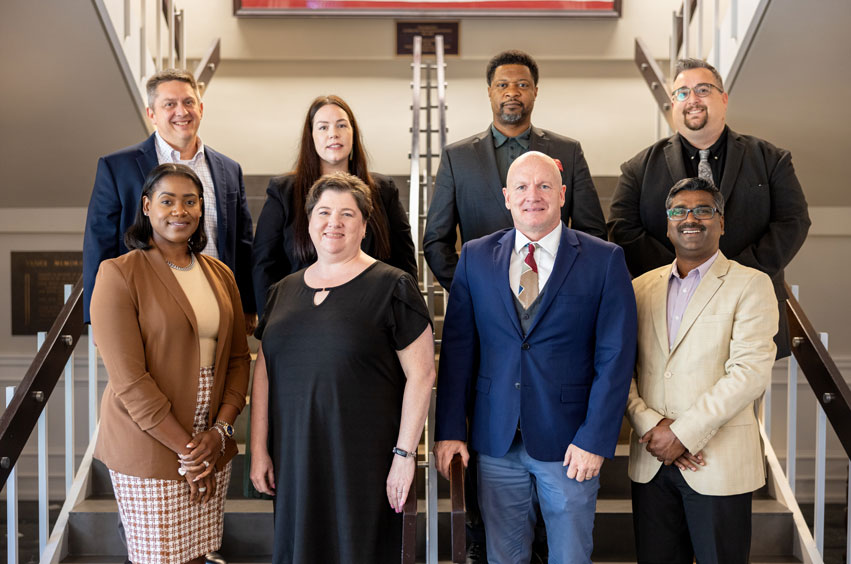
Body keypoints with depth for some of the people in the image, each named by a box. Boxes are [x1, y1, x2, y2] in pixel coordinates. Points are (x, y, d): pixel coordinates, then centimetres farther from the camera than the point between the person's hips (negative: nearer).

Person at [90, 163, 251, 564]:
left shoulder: (219, 274, 9)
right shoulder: (119, 274, -9)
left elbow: (238, 357, 9)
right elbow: (129, 379, -14)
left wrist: (221, 430, -5)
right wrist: (186, 449, -13)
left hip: (211, 447, 5)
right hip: (148, 452, -5)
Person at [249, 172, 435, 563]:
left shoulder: (392, 287, -4)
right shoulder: (283, 292, 12)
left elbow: (421, 374, -8)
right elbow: (263, 373, 14)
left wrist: (404, 453, -12)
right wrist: (259, 450, 9)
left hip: (365, 462, -4)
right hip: (293, 462, 5)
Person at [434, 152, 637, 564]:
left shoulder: (604, 260, -3)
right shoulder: (475, 257, 5)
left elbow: (615, 357, -5)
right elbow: (457, 347, 4)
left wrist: (594, 439, -10)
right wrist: (450, 430, -1)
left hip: (570, 443, -2)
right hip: (495, 440, 2)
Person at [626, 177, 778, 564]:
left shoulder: (750, 285, -2)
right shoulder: (641, 288, 11)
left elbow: (751, 372, -12)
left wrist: (683, 433, -16)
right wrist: (650, 425, -10)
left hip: (719, 464, -3)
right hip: (650, 460, 4)